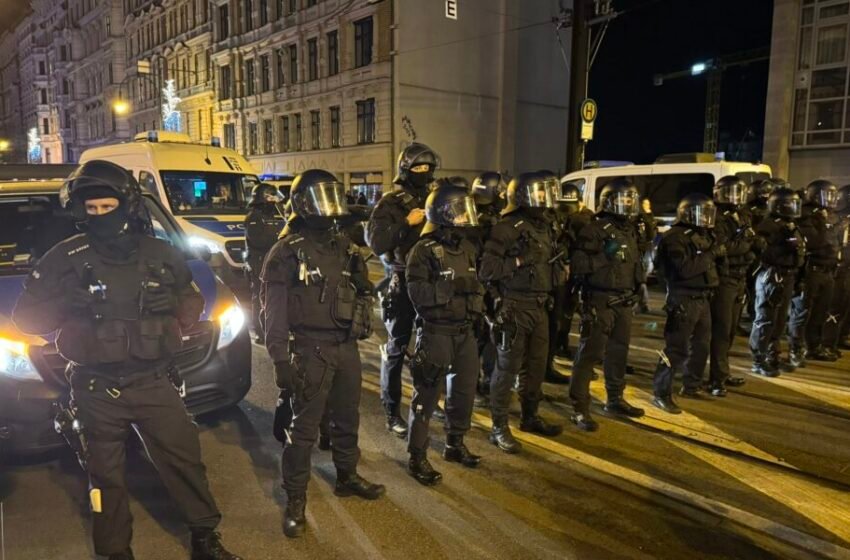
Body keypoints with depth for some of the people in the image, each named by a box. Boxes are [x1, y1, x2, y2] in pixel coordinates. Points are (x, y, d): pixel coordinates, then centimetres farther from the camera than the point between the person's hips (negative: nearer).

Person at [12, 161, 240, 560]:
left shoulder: (160, 253, 2)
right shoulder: (66, 258, -4)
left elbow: (193, 299, 13)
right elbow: (25, 316, 0)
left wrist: (176, 308, -7)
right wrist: (64, 305, -15)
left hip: (154, 382, 1)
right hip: (97, 391, -1)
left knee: (184, 459, 8)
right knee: (106, 475, 13)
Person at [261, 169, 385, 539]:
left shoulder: (345, 246, 10)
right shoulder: (287, 252, -10)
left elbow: (363, 291, 20)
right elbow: (275, 311, -12)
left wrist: (363, 324, 12)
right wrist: (280, 360, -16)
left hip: (346, 346, 6)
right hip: (310, 350, -6)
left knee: (347, 418, 19)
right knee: (304, 428, 2)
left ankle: (347, 477, 39)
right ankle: (295, 499, 16)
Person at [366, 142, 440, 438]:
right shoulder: (390, 203, -4)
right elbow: (374, 241, -16)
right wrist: (406, 222, -21)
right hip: (403, 283, -5)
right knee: (396, 348, 1)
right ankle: (392, 412, 10)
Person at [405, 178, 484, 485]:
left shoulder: (466, 246, 10)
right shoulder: (423, 250, -13)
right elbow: (418, 293, -20)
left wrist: (477, 311, 15)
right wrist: (453, 288, -25)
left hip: (465, 331, 8)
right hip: (435, 332, -7)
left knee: (464, 389, 16)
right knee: (427, 395, 0)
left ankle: (455, 444, 35)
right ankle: (417, 457, 12)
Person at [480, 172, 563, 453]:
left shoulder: (543, 225, 14)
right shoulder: (506, 227, -13)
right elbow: (486, 269, -18)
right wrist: (517, 262, -24)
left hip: (539, 307, 8)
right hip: (515, 308, -8)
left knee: (536, 366, 17)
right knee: (507, 368, -1)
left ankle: (530, 417, 34)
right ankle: (499, 428, 10)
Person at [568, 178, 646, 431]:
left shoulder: (630, 229, 15)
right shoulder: (594, 229, -12)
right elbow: (578, 265, -20)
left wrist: (637, 287, 19)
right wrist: (605, 256, -25)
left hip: (624, 301, 8)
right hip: (600, 301, -8)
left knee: (618, 352, 17)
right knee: (591, 353, -7)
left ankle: (615, 399, 32)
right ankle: (579, 408, -3)